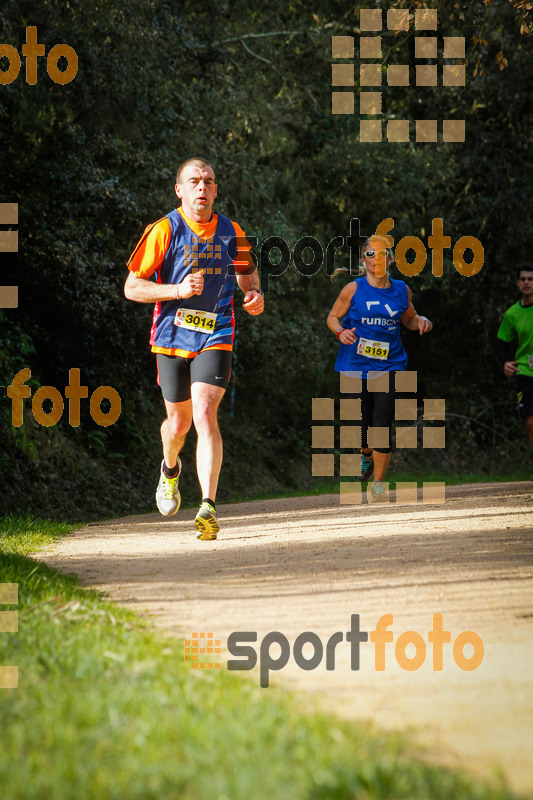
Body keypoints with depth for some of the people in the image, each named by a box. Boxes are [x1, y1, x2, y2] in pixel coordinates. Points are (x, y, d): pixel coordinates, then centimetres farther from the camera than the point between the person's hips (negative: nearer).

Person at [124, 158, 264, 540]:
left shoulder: (231, 233, 4)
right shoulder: (164, 231, -5)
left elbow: (247, 273, 21)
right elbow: (132, 287, -4)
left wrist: (255, 295, -2)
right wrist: (177, 290, -18)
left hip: (216, 338, 0)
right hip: (172, 337, 0)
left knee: (204, 412, -19)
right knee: (179, 422, 11)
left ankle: (209, 506, -23)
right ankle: (170, 469, 48)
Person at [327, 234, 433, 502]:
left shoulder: (401, 290, 6)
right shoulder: (354, 289, -1)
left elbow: (409, 319, 22)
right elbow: (333, 317, 7)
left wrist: (421, 321, -1)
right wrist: (341, 331, -14)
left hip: (389, 366, 0)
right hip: (356, 366, 0)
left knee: (382, 423, -12)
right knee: (362, 422, 3)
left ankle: (378, 484, -3)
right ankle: (367, 455, 41)